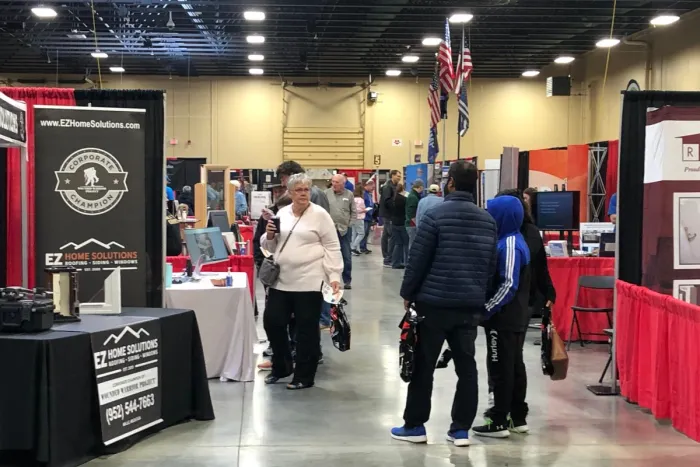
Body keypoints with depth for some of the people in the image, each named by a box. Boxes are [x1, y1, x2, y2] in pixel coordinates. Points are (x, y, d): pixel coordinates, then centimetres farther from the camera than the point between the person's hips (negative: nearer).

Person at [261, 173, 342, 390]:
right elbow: (271, 246, 18)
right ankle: (281, 366, 27)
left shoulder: (320, 214, -4)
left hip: (309, 282, -5)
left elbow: (332, 247, -5)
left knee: (307, 329, 3)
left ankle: (304, 376, 14)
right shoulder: (282, 214, 11)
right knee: (272, 322, 6)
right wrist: (269, 236, -4)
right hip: (281, 280, 5)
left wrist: (334, 276, -12)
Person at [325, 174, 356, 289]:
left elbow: (353, 212, 7)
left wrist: (350, 224, -1)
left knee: (347, 257, 4)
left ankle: (347, 281, 13)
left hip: (344, 230, 1)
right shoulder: (327, 193, -2)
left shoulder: (349, 194, 3)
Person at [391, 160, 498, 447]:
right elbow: (491, 265, 12)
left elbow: (418, 260, -10)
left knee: (423, 366, 5)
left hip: (434, 303, -4)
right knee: (466, 367, 8)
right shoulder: (488, 221, 7)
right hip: (471, 305, 5)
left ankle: (415, 426, 12)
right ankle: (461, 429, 11)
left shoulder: (436, 215, -10)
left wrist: (407, 293, 1)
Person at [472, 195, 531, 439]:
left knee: (500, 369, -4)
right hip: (516, 316, 10)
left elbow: (508, 285, -23)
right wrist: (489, 308, 13)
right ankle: (518, 416, 23)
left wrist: (487, 310, -20)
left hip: (504, 318, -10)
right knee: (515, 366, 15)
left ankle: (499, 422, 1)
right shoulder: (513, 241, 12)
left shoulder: (509, 245, -18)